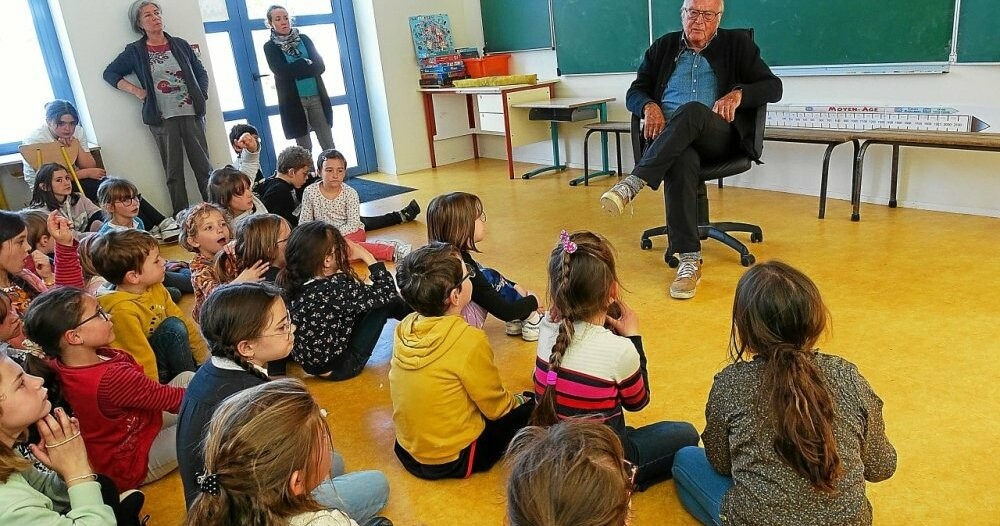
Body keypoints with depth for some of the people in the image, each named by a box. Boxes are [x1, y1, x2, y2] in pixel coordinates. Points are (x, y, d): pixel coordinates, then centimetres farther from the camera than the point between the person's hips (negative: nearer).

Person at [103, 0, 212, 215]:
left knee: (204, 166, 1)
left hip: (192, 114, 1)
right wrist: (136, 91, 0)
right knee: (174, 172, 2)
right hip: (163, 119, -1)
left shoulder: (180, 44, 10)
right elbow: (110, 73, 12)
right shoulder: (135, 51, 5)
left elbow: (201, 73, 15)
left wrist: (201, 97, 2)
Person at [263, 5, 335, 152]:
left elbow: (321, 66, 1)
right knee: (304, 149, 1)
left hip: (317, 97, 3)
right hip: (293, 101, -2)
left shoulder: (304, 39, 11)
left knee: (329, 146, 1)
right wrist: (308, 65, -8)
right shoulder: (270, 47, 2)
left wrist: (296, 69, -10)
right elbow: (283, 72, -13)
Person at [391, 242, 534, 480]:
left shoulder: (404, 328, -9)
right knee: (529, 405, 10)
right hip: (453, 461, -6)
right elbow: (496, 407, -14)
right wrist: (518, 400, 9)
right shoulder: (469, 341, -28)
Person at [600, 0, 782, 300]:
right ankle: (689, 260, -40)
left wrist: (738, 94, -14)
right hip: (671, 138, 1)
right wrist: (649, 106, -8)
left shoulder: (737, 44, 15)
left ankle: (633, 183, -44)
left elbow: (773, 87, 7)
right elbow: (634, 92, 16)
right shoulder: (663, 48, 20)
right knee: (681, 161, -37)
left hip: (720, 136, -1)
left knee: (691, 111, -37)